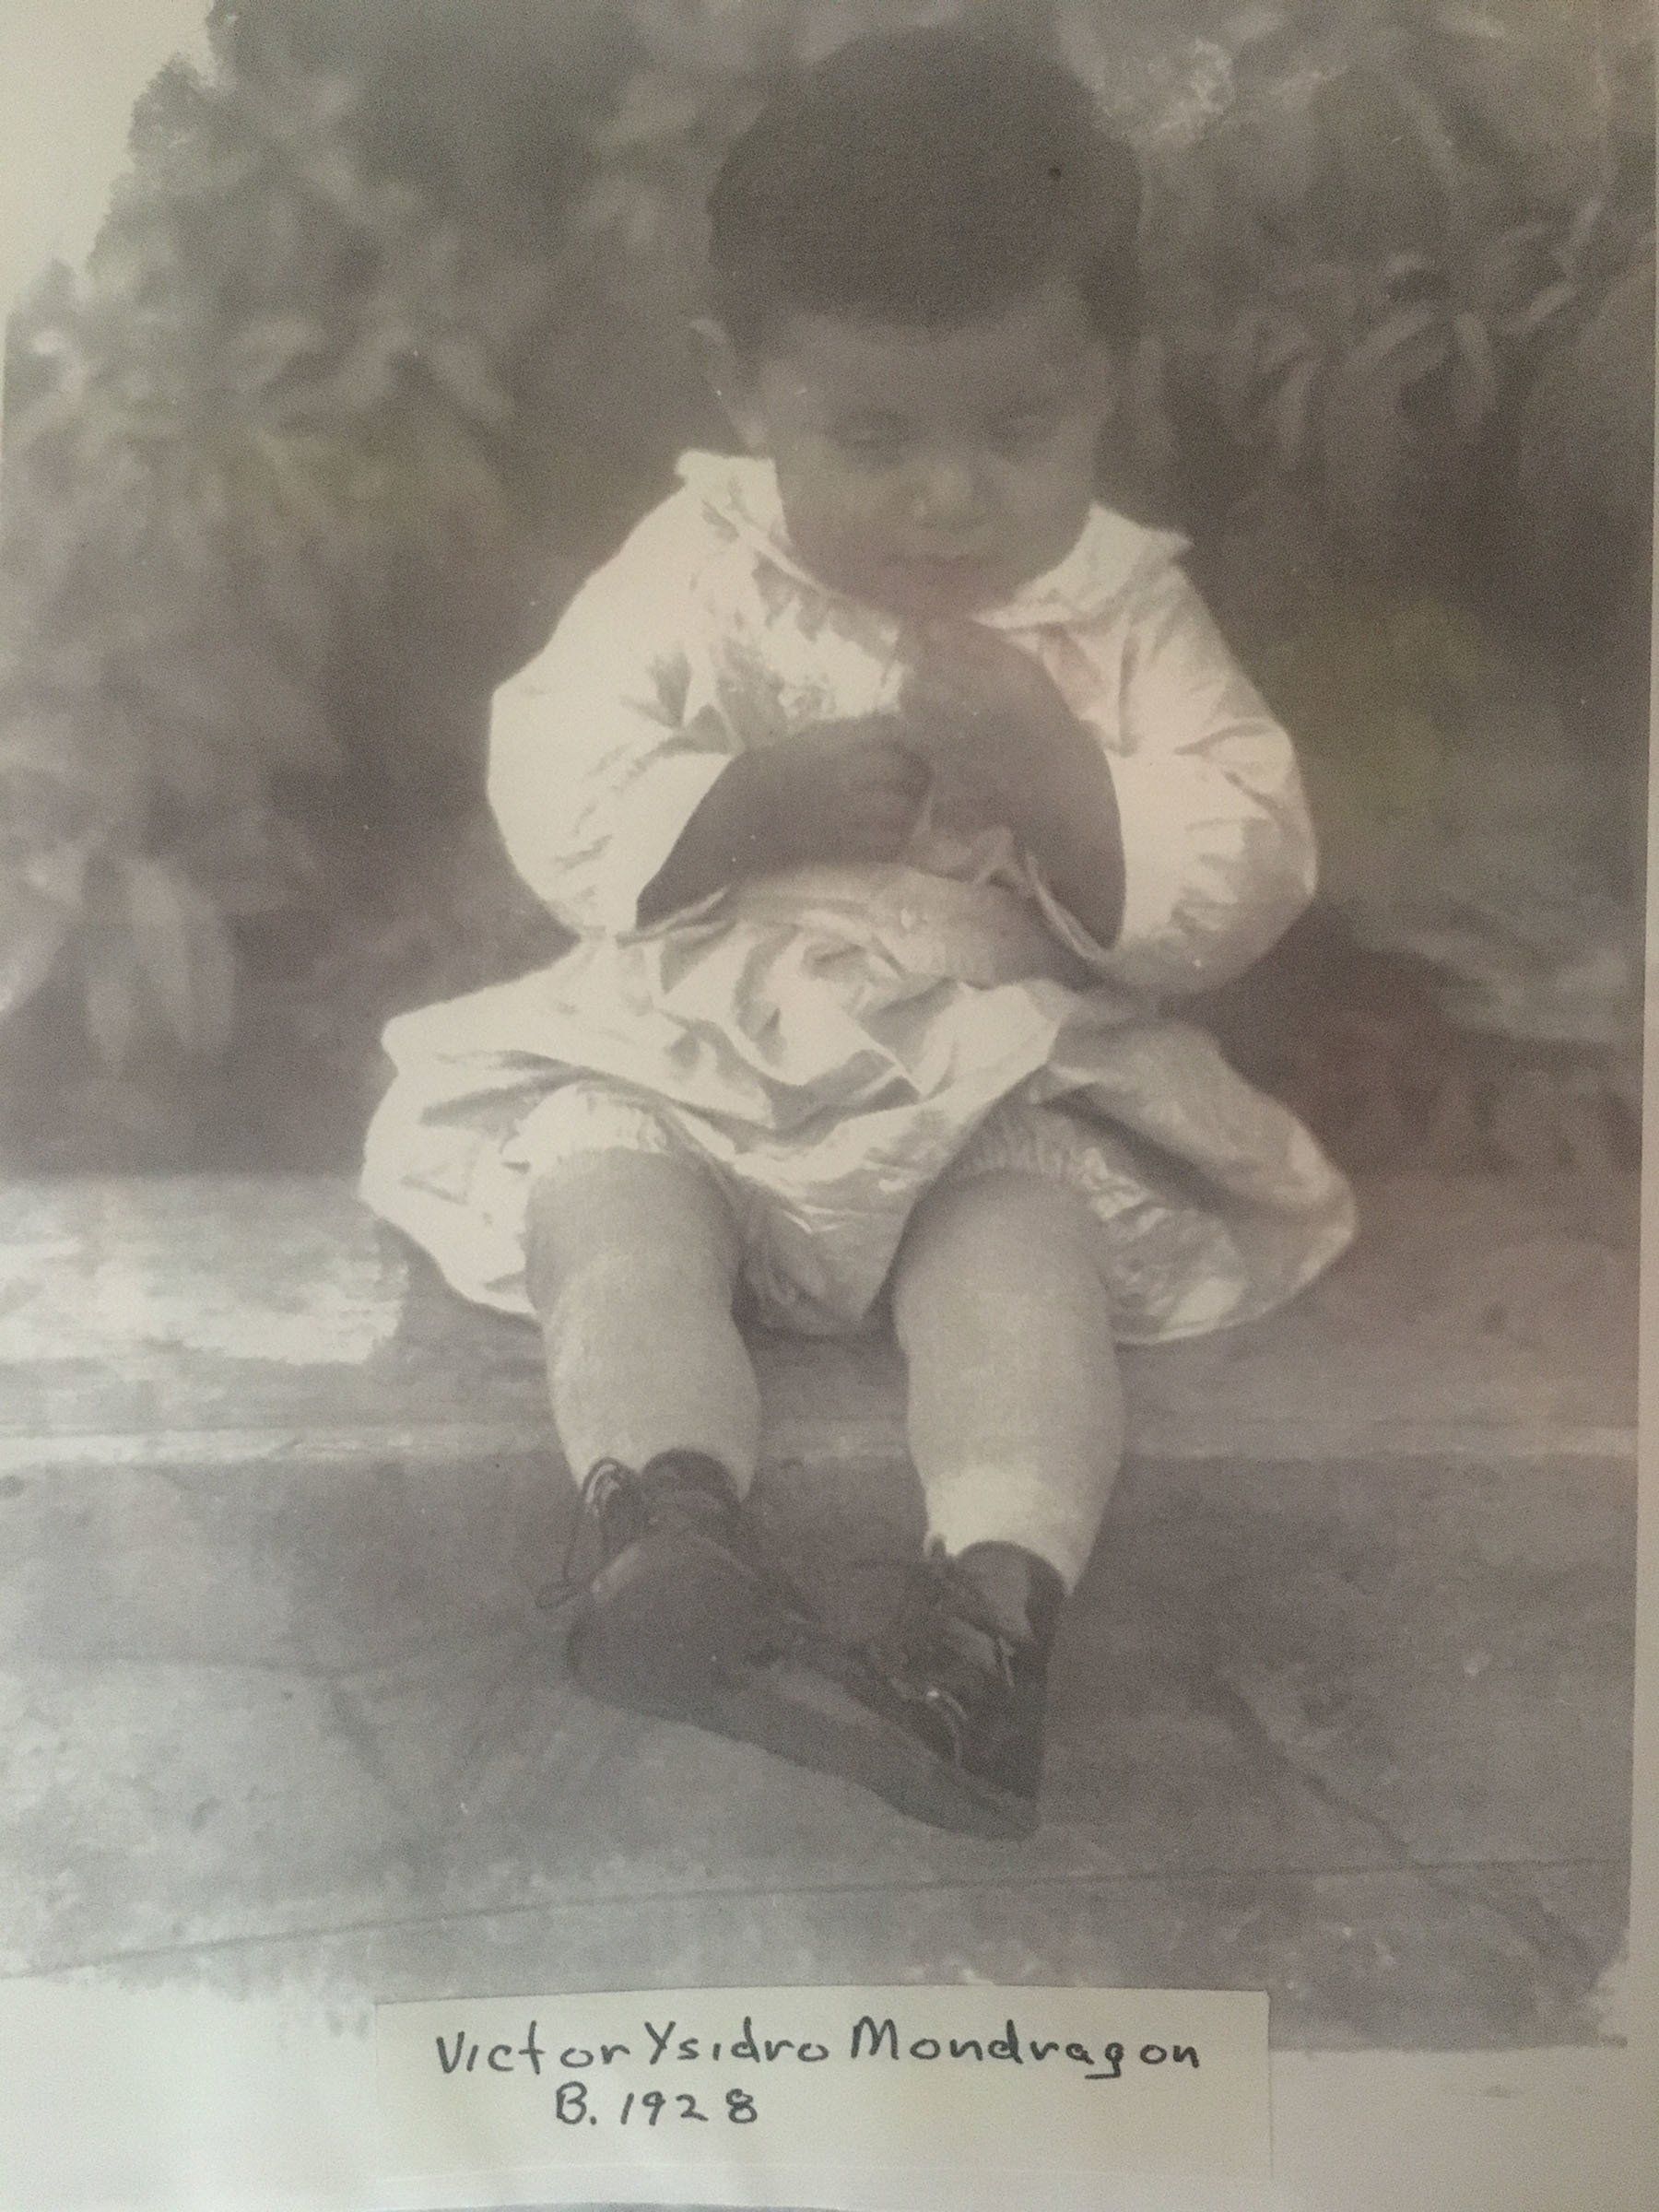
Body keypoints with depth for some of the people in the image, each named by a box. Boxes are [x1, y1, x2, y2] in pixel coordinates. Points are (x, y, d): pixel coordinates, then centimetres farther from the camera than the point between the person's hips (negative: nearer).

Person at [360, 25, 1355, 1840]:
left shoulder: (1126, 611, 3)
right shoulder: (695, 567, 3)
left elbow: (1239, 891, -4)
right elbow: (558, 806, -6)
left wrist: (1054, 778, -21)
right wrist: (777, 795, -20)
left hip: (1007, 1082, 0)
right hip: (682, 1057, 1)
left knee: (1024, 1234, -30)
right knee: (605, 1191, -27)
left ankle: (993, 1606, -42)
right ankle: (662, 1532, -43)